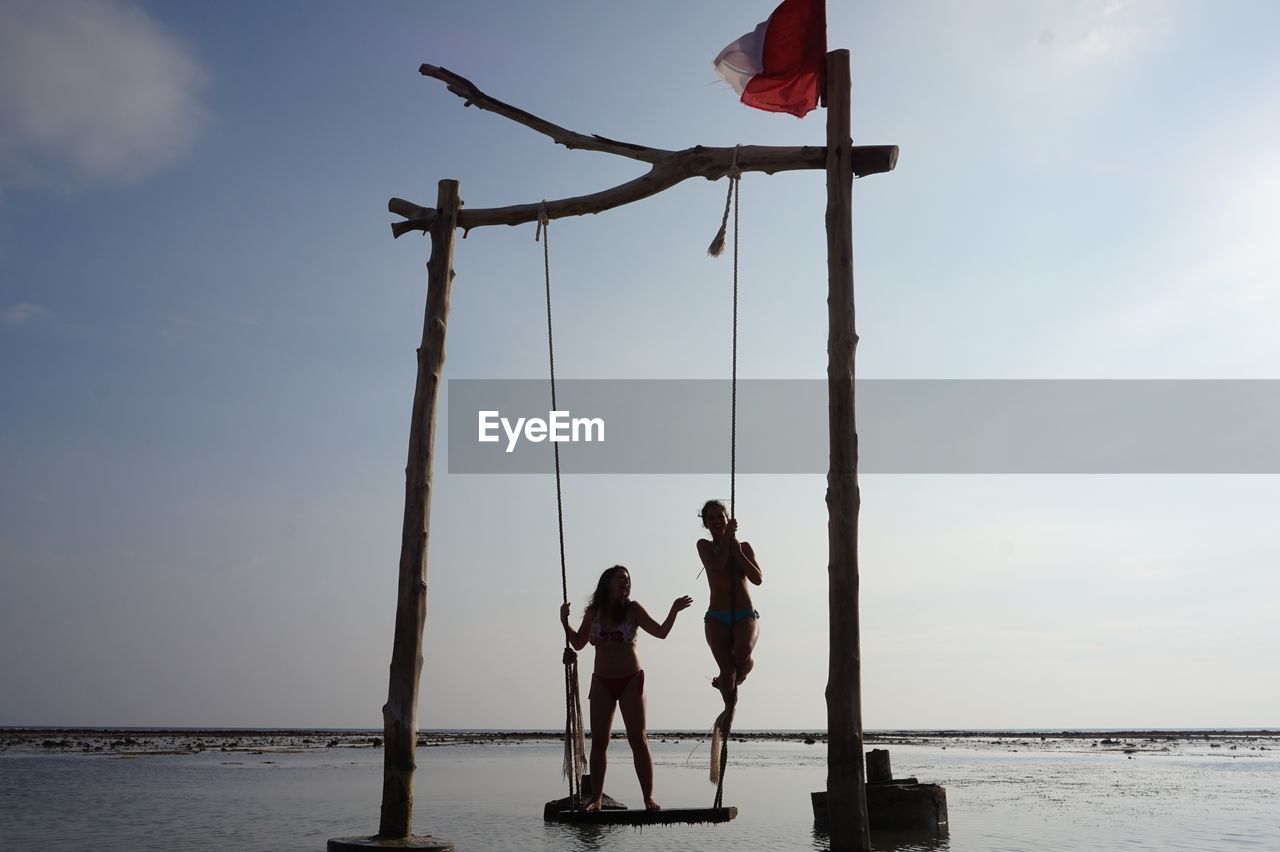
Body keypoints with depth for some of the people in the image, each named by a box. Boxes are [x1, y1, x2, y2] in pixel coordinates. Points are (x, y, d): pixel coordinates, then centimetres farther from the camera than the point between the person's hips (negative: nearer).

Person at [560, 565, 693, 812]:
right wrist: (565, 622, 1)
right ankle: (596, 799, 7)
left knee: (638, 740, -5)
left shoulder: (632, 609, 0)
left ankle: (649, 797, -2)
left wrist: (674, 610, -11)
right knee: (598, 742, 2)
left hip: (631, 680, -2)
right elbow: (578, 643, 12)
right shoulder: (593, 612, 5)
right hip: (601, 682, 2)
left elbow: (661, 632, -1)